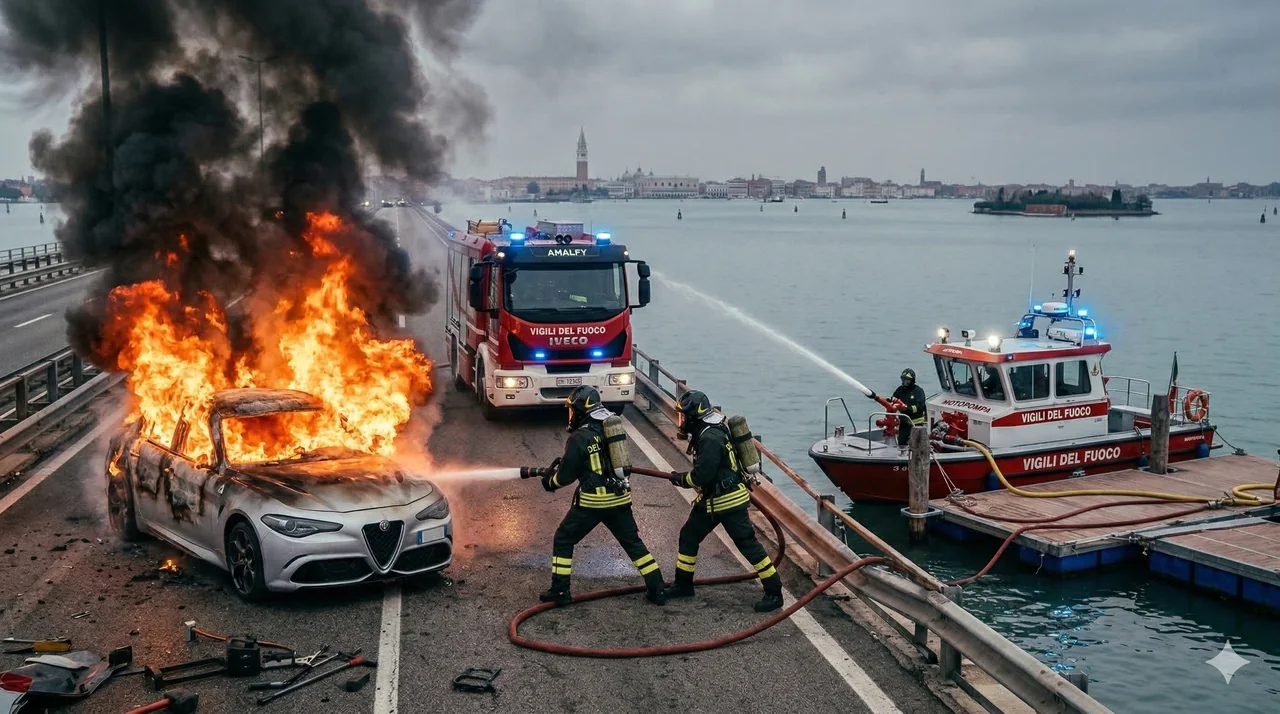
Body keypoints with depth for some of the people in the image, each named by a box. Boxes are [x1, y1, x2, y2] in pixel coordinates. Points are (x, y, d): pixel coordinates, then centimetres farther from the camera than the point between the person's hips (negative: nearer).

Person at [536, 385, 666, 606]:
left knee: (563, 540, 11)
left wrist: (550, 480, 16)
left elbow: (566, 476, -8)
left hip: (593, 501, -6)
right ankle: (657, 590, 13)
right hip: (619, 498, 6)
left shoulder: (580, 437, -12)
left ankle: (560, 592, 12)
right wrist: (562, 464, 24)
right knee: (633, 542, 15)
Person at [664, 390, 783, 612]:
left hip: (729, 501, -11)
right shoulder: (705, 432, 7)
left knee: (747, 544, -5)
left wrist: (680, 478, -9)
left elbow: (701, 475, -26)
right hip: (711, 500, 11)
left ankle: (774, 592, 2)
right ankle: (683, 585, 28)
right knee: (689, 536, 15)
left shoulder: (710, 438, -25)